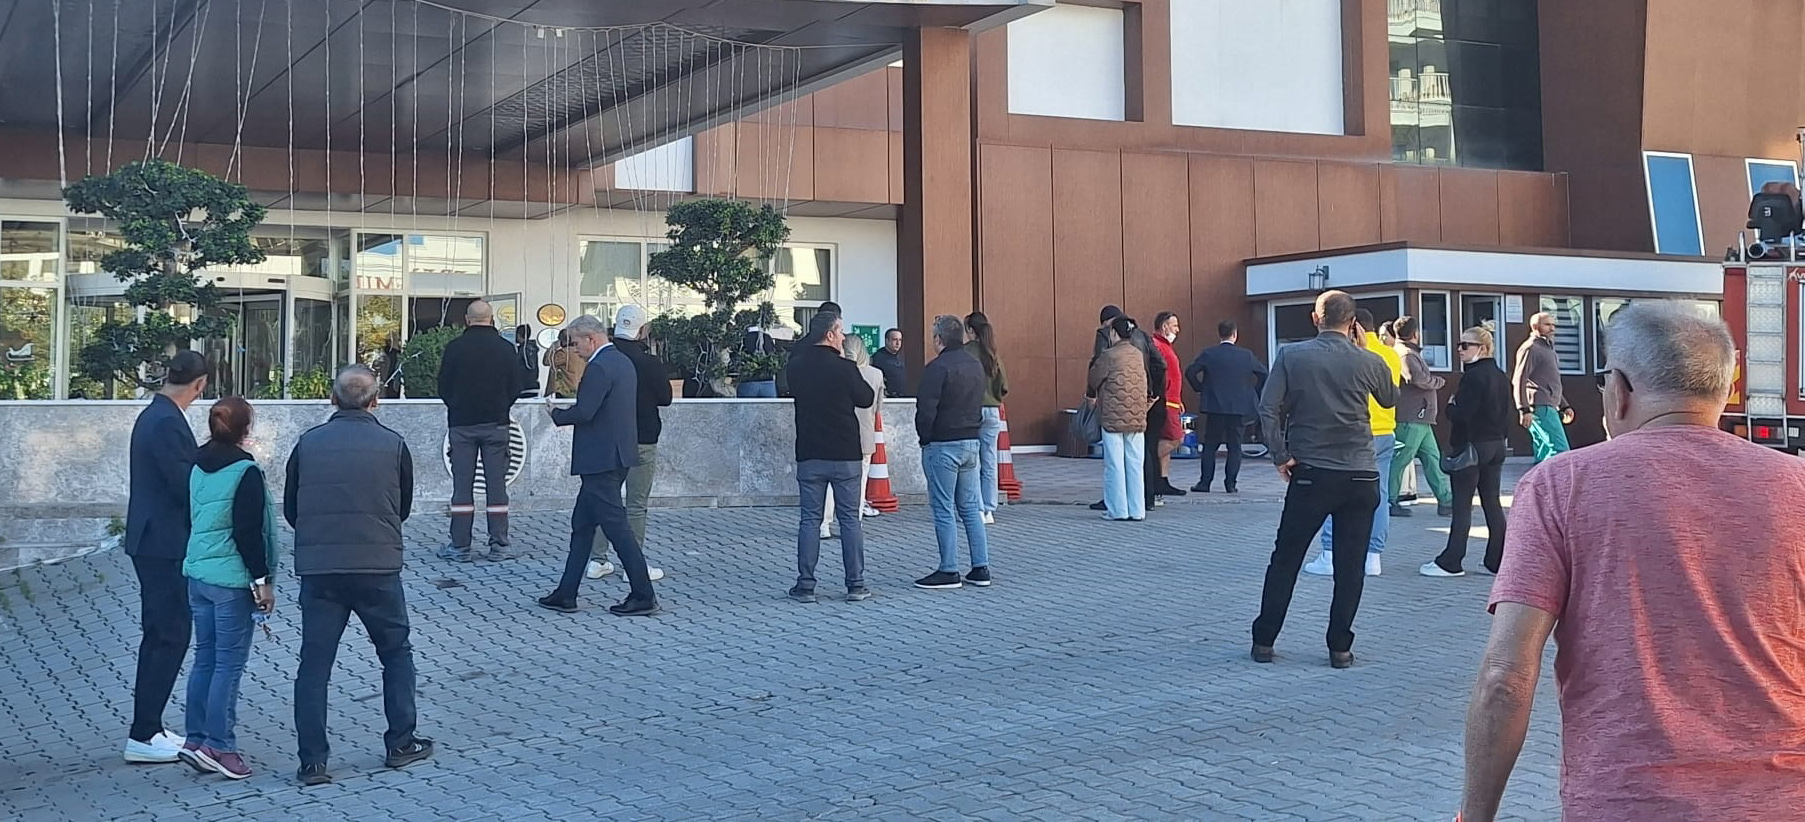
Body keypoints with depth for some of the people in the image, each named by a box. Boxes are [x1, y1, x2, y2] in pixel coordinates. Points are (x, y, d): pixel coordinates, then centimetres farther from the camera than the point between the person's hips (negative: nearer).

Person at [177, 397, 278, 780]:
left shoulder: (197, 466, 9)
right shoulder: (245, 471, -14)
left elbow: (189, 517, 17)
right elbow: (248, 532, -17)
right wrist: (262, 580, -12)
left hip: (196, 573, 8)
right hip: (232, 579, -8)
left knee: (205, 657, 14)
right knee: (230, 663, -2)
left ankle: (196, 738, 16)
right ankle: (218, 745, -1)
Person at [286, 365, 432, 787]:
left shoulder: (308, 443, 1)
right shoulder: (393, 445, -1)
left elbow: (290, 509, 9)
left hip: (317, 569, 1)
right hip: (378, 567, -1)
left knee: (314, 662, 6)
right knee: (396, 652, 16)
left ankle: (313, 761, 6)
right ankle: (401, 743, 20)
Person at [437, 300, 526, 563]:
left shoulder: (454, 347, -6)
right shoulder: (506, 348, -3)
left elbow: (443, 387, 0)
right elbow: (517, 387, 2)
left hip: (461, 423, 0)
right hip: (496, 423, 0)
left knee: (462, 484, 4)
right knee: (496, 483, 4)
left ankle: (460, 546, 4)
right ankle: (498, 546, 4)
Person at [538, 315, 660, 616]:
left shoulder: (598, 367, -17)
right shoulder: (623, 362, 14)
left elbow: (583, 413, -22)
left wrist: (556, 414, -3)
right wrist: (565, 412, 15)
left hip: (601, 459, -10)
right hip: (617, 454, 10)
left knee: (617, 526, -5)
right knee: (582, 524, 14)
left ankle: (643, 597, -1)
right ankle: (565, 594, 19)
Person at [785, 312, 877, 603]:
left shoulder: (796, 366, -2)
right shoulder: (844, 368, -12)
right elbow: (867, 399, 1)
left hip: (809, 455, 2)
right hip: (845, 454, -2)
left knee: (810, 519, 6)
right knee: (850, 519, 6)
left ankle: (805, 586, 4)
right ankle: (855, 585, 7)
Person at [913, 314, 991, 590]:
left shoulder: (937, 368, -16)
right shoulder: (976, 365, 10)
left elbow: (926, 410, -19)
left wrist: (925, 437, -4)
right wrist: (970, 428, 14)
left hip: (942, 446, -8)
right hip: (971, 442, 8)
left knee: (943, 510, -1)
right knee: (970, 507, 12)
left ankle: (949, 571, 1)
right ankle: (981, 568, 12)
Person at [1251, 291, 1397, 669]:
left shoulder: (1292, 355, -3)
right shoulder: (1368, 362, -1)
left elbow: (1268, 408, -11)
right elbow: (1390, 399, 19)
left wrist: (1281, 456, -4)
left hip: (1310, 473, 0)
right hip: (1361, 477, 0)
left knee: (1285, 559, 10)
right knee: (1350, 564, 7)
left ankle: (1264, 641, 13)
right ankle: (1340, 647, 8)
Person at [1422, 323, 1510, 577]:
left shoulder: (1473, 376, -17)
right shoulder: (1501, 376, 11)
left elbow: (1461, 415, -22)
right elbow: (1505, 414, 16)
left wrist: (1450, 406, -2)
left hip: (1471, 446, -9)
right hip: (1496, 446, 9)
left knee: (1462, 505, -4)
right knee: (1492, 503, 10)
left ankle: (1451, 562, 0)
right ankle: (1498, 561, 12)